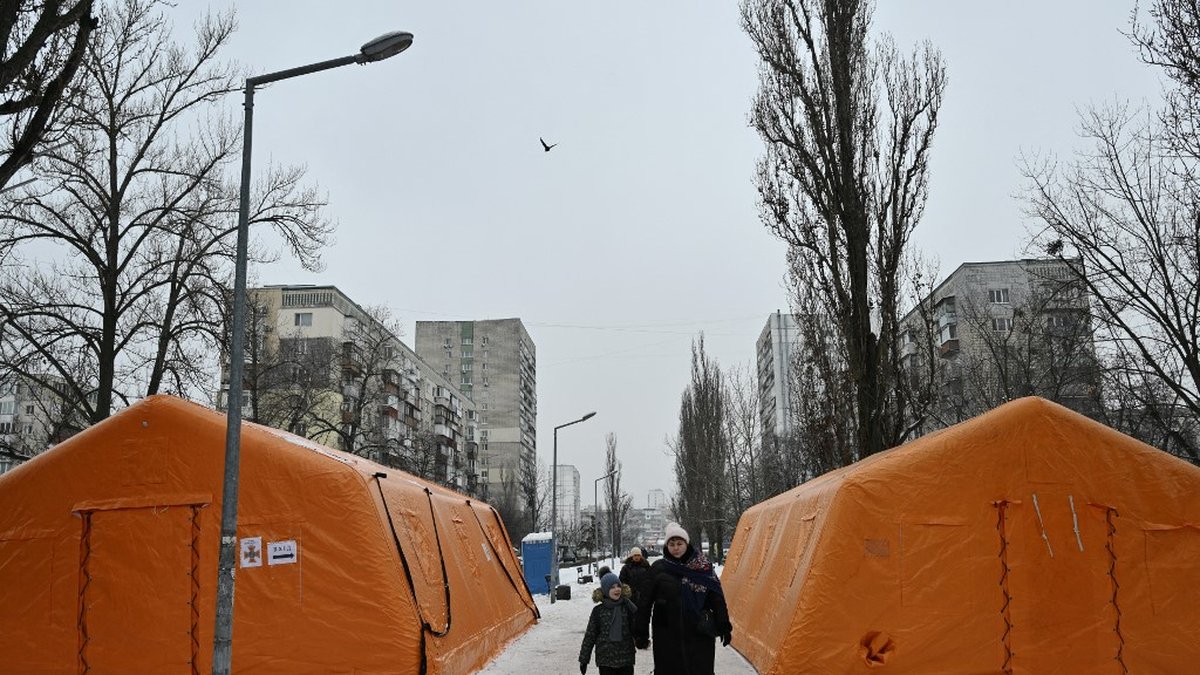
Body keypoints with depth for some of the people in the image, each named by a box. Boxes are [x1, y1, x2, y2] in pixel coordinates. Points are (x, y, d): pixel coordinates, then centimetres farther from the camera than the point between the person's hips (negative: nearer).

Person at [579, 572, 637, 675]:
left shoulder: (627, 607, 1)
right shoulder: (598, 611, -2)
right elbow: (589, 636, 3)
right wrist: (583, 659, 3)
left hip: (626, 658, 1)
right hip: (606, 660, -1)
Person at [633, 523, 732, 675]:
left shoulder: (702, 567, 1)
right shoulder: (658, 569, -1)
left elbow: (717, 598, 4)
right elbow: (645, 602, 0)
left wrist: (724, 627, 2)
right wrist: (641, 633, -1)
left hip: (699, 635, 1)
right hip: (667, 637, 0)